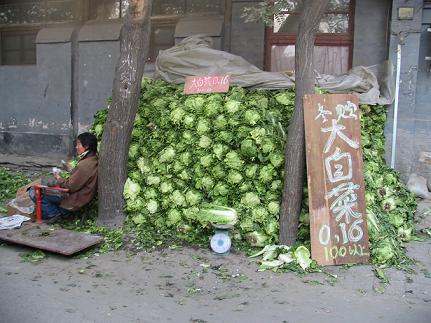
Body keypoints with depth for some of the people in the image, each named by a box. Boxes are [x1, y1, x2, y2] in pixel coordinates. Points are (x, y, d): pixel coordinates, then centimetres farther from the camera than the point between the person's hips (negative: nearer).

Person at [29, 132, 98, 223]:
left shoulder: (84, 165, -27)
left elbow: (70, 187, -21)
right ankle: (62, 211, 14)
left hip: (74, 200, -10)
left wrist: (59, 179, -4)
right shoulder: (93, 160, 3)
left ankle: (53, 214, 0)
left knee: (34, 193, -9)